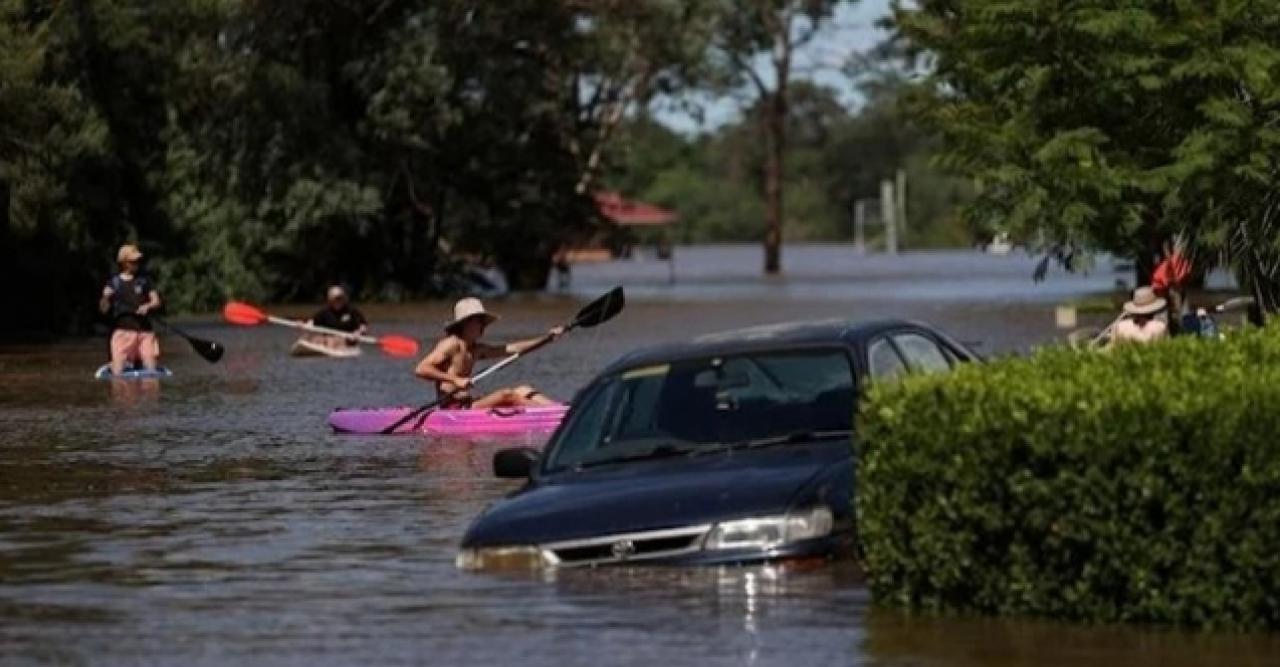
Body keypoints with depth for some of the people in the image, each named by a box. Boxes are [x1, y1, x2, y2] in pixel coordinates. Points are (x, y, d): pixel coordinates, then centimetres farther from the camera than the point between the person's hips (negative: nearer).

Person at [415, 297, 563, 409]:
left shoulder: (476, 349, 17)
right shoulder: (452, 344, -9)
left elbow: (513, 349, 18)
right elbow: (421, 370, -20)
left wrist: (547, 338, 10)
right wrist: (455, 380, -28)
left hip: (467, 405, 10)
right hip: (453, 409, -10)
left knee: (522, 391, 3)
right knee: (507, 394, -20)